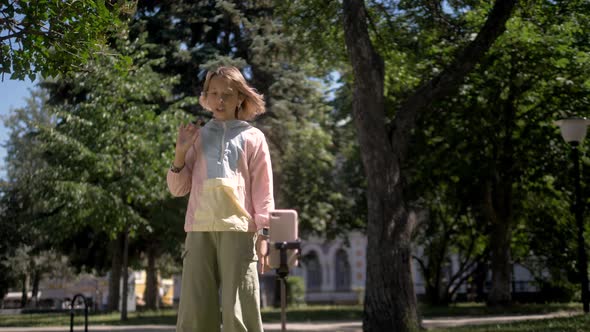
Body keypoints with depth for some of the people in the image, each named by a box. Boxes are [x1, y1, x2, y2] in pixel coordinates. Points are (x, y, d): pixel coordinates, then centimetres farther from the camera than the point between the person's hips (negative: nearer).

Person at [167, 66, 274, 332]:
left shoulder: (253, 137, 12)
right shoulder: (198, 136, 18)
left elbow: (263, 191, 7)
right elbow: (178, 189, 15)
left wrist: (262, 234, -3)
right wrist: (181, 152, 2)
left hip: (238, 228, -2)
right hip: (200, 229, 2)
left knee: (238, 310, -7)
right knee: (194, 310, -3)